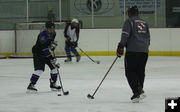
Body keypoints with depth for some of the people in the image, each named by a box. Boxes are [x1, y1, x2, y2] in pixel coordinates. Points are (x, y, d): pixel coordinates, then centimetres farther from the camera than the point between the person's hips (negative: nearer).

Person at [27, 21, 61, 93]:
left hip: (46, 53, 8)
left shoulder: (53, 33, -3)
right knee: (39, 69, -20)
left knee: (54, 67, 4)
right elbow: (44, 48, -35)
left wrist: (53, 45, 0)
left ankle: (53, 84, 18)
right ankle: (31, 85, -16)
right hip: (38, 53, -8)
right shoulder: (43, 35, -30)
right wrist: (51, 58, -39)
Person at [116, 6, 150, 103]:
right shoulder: (144, 23, 19)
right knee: (140, 71, 15)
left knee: (130, 72, -2)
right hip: (144, 51, 7)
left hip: (133, 50, -6)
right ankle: (140, 91, 15)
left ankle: (138, 92, -14)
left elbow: (125, 35, -12)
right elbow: (148, 38, 21)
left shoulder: (129, 21, -1)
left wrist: (121, 47, -9)